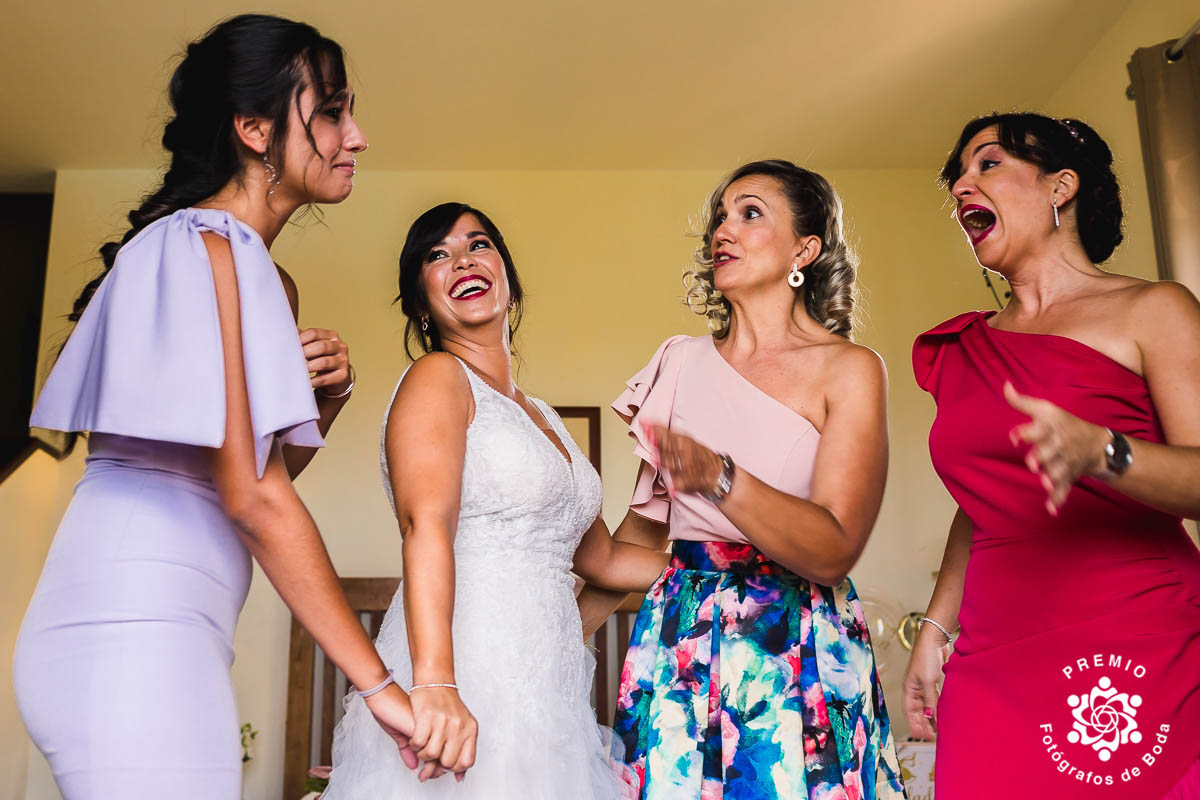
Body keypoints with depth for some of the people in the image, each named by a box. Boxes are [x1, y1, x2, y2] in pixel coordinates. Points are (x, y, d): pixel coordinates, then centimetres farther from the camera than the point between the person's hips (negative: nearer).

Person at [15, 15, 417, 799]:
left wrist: (327, 396, 1)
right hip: (136, 633, -9)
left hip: (161, 635, 9)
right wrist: (380, 682, -16)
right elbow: (253, 495, -18)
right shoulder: (204, 246, -11)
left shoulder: (265, 276, 17)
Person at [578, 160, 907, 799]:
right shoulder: (684, 363, 7)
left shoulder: (848, 370, -6)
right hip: (680, 643, 4)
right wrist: (571, 627, 12)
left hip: (795, 651, -3)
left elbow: (834, 550, -16)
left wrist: (719, 477, -30)